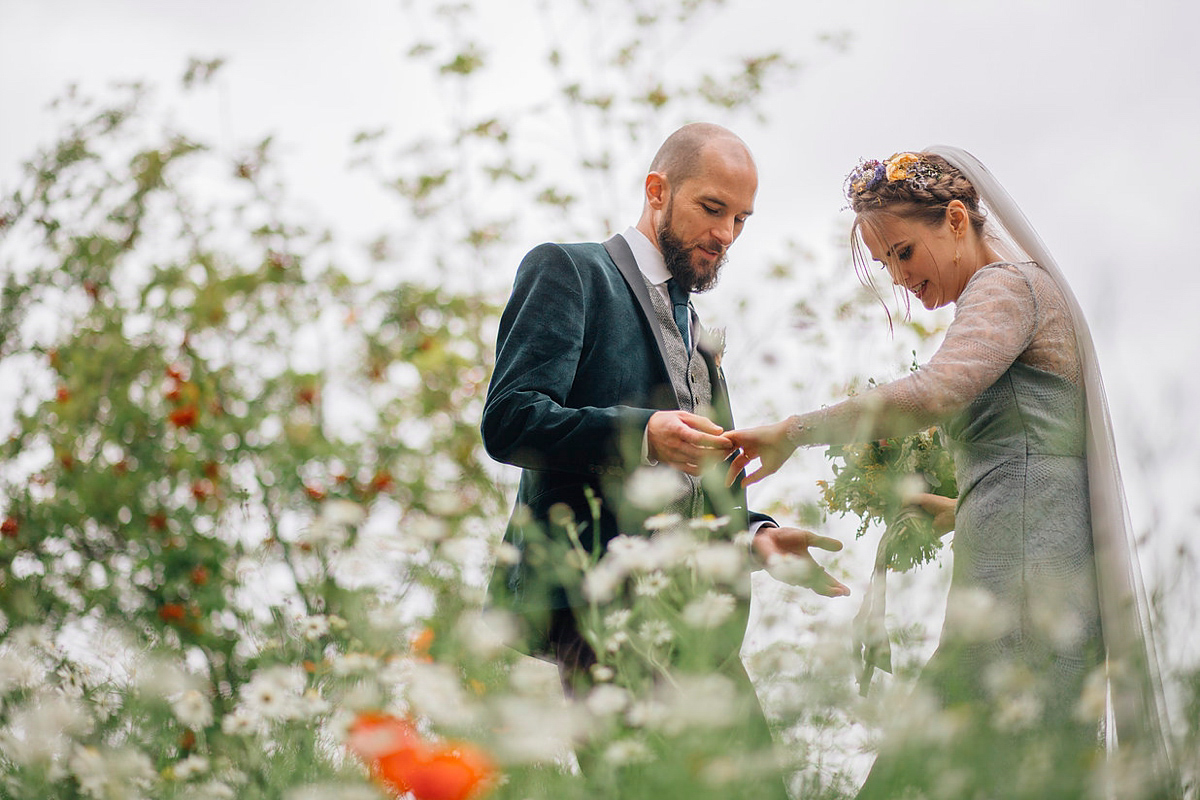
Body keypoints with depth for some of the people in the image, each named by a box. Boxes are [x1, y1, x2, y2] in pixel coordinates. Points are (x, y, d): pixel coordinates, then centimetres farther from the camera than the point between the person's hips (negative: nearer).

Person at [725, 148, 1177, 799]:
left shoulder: (1008, 282, -2)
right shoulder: (1011, 295, 27)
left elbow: (933, 394, -22)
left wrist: (794, 432, -15)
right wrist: (953, 511, 16)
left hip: (1023, 587, -10)